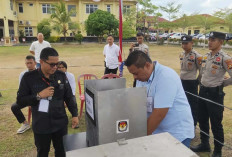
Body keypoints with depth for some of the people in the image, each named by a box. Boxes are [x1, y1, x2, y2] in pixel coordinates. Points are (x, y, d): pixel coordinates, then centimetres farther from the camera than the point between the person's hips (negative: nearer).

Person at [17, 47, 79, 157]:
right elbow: (20, 100, -6)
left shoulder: (61, 76, -4)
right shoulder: (29, 77, -10)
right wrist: (39, 95, -19)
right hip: (41, 126, -1)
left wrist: (74, 115, 1)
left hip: (60, 123, 2)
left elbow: (69, 97, 4)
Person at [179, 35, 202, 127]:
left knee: (193, 104, 6)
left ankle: (193, 124, 21)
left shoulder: (196, 56, -16)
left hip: (191, 83, -7)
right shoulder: (181, 54, 5)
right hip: (182, 81, 7)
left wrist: (198, 81, -9)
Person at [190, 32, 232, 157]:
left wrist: (221, 83, -8)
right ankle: (204, 144, 37)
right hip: (203, 91, 8)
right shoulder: (206, 56, 7)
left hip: (215, 93, -7)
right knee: (202, 120, 18)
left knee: (216, 124, 5)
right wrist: (205, 82, 12)